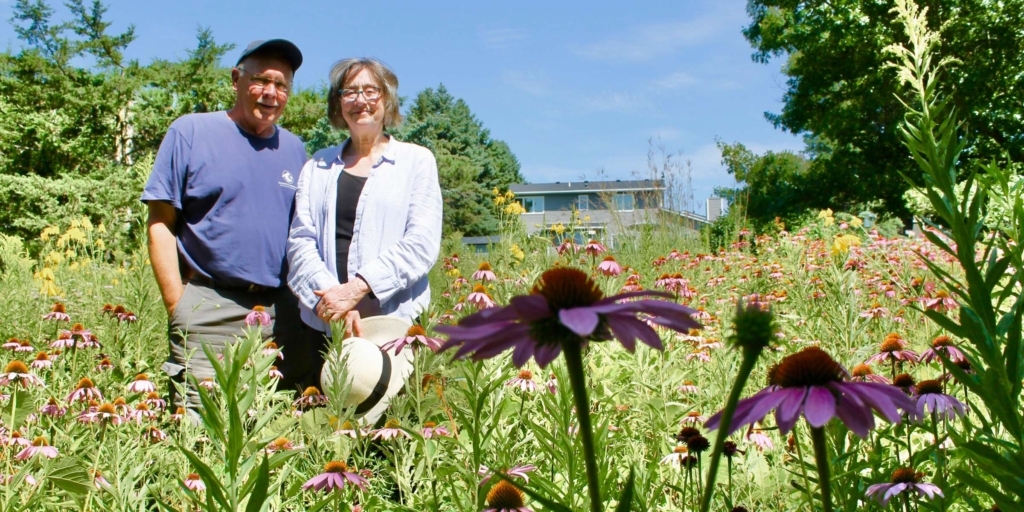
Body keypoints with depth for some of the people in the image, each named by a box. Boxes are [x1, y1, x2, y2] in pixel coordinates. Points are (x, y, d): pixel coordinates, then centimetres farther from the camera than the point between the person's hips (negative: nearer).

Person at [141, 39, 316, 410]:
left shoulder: (294, 150, 13)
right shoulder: (191, 132, 1)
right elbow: (161, 224, -2)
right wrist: (178, 307, -8)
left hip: (282, 312, 4)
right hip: (209, 310, -4)